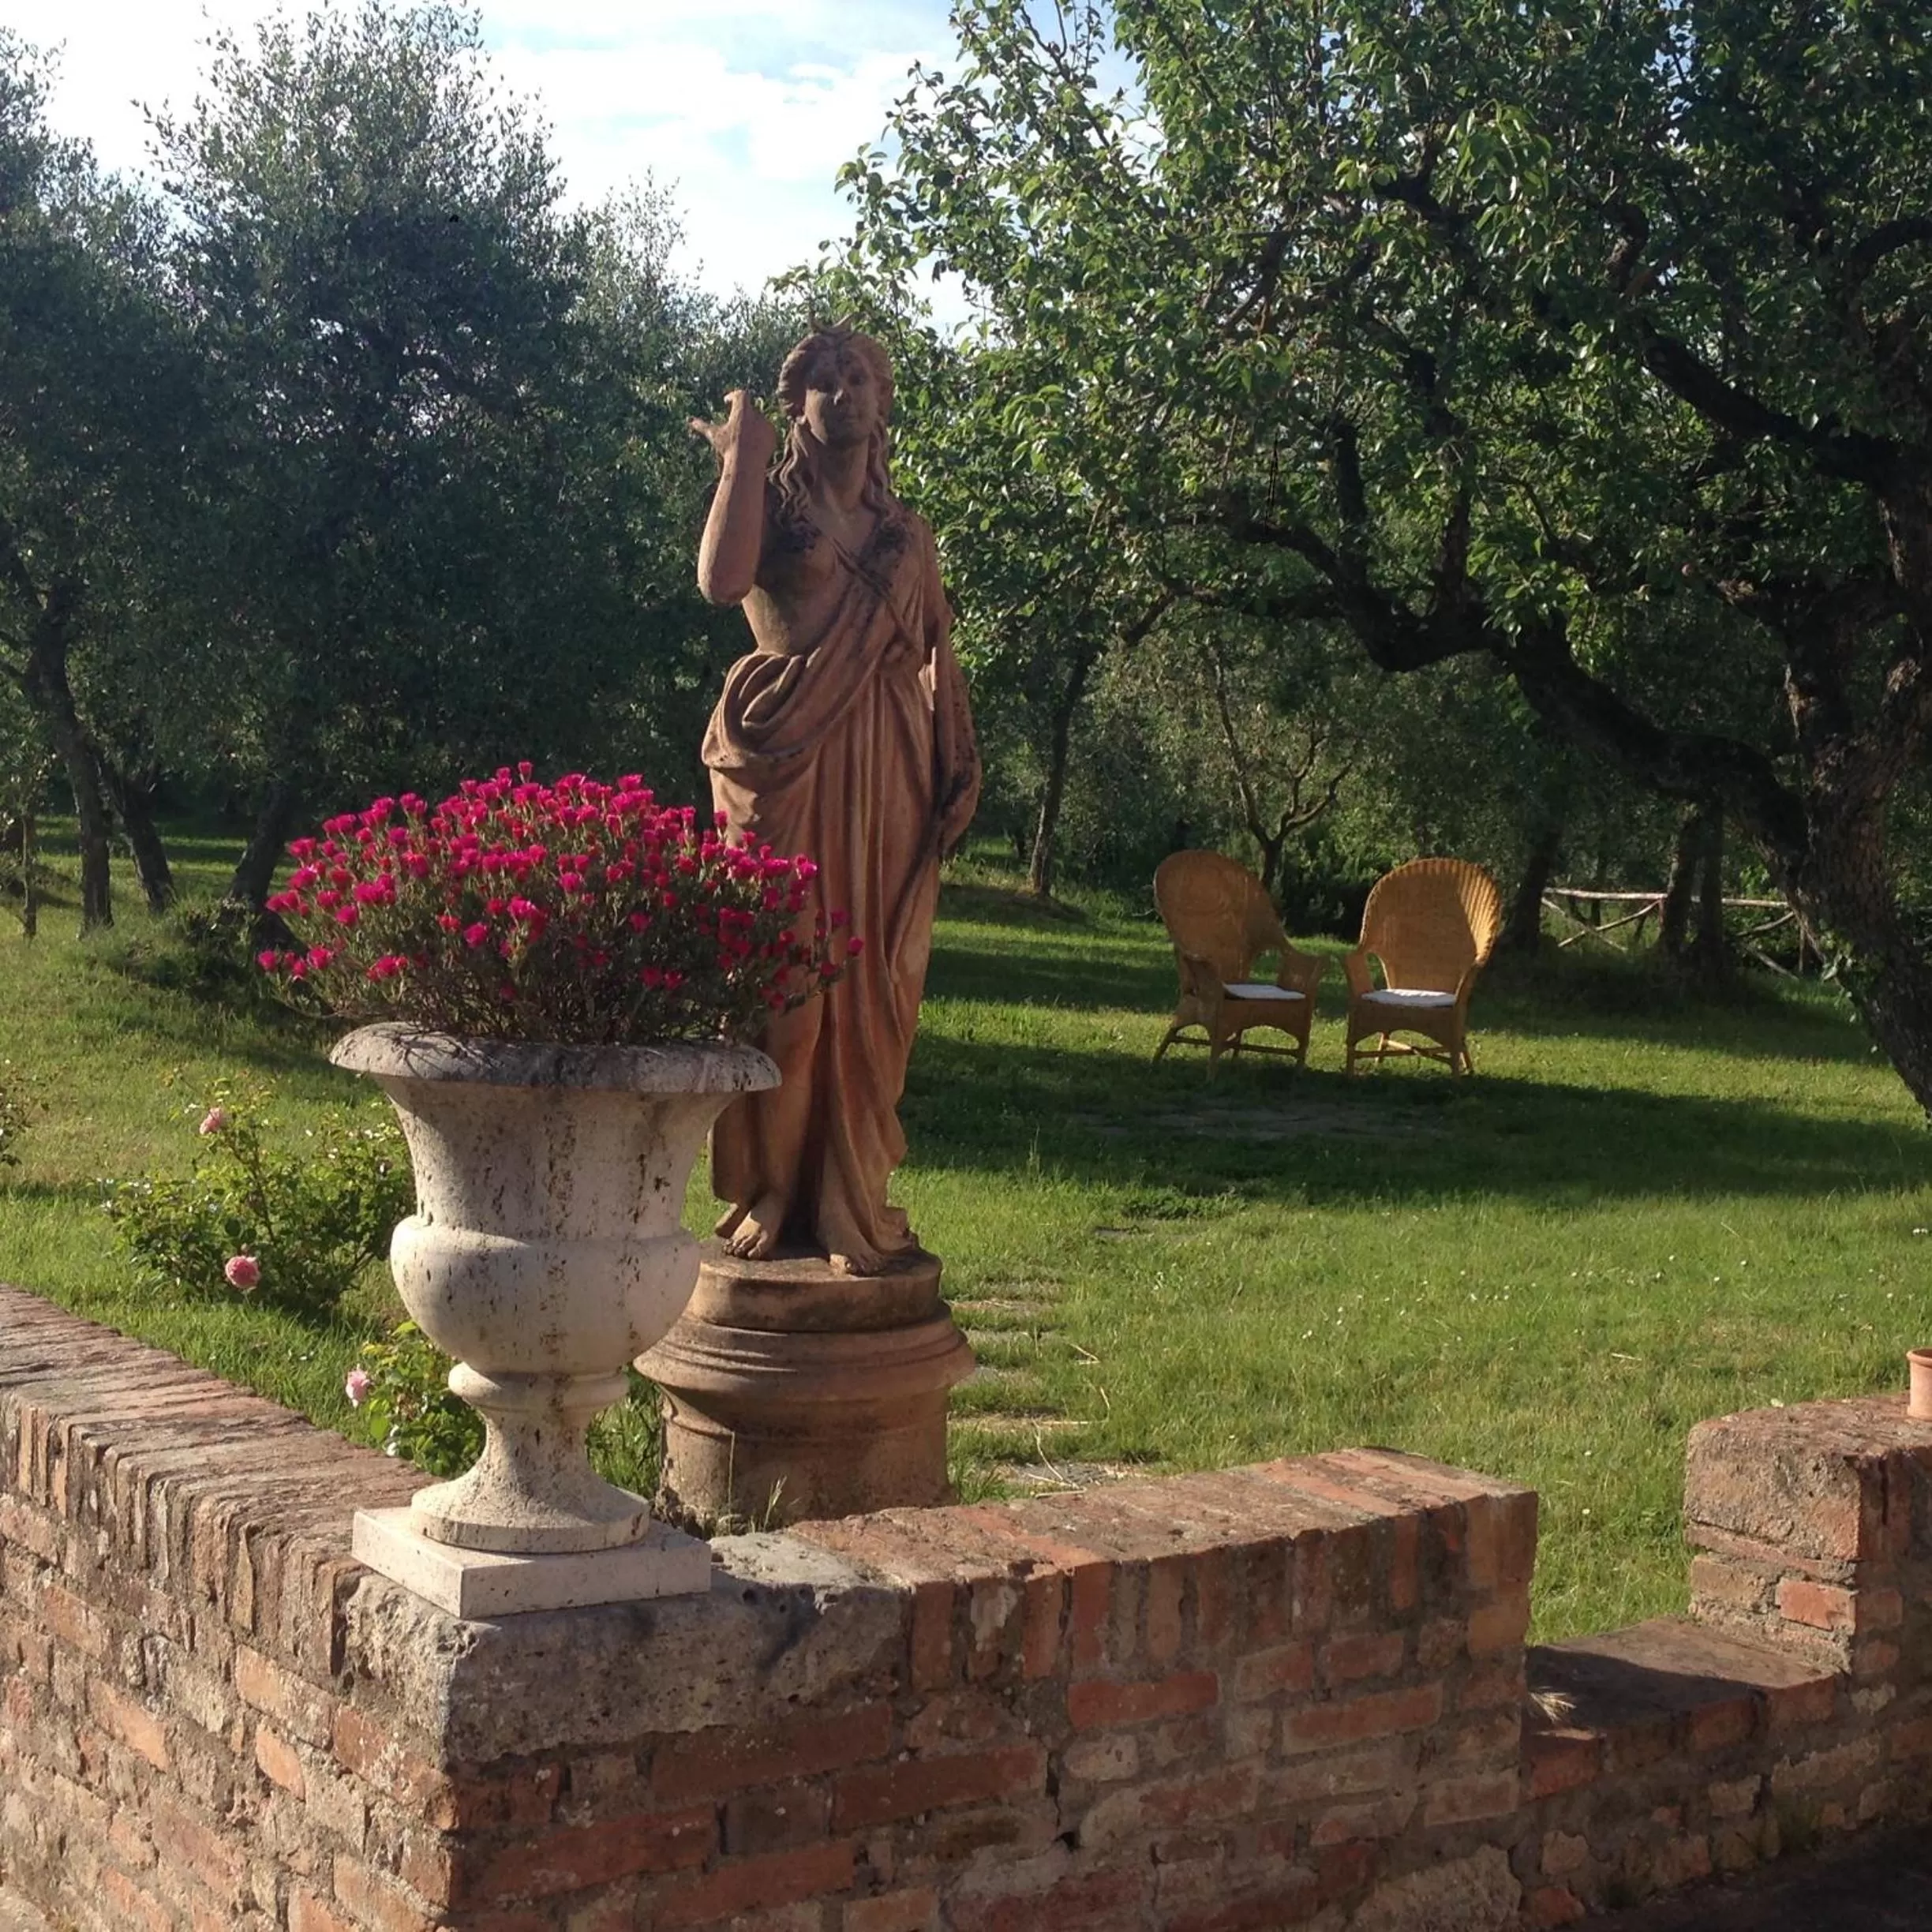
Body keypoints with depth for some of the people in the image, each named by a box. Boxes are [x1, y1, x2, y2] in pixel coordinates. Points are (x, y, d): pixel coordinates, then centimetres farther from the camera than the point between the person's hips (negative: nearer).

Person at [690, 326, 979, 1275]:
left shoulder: (907, 531, 18)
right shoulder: (770, 505, 5)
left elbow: (937, 656, 17)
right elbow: (721, 582, -17)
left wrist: (954, 772, 5)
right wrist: (740, 456, -7)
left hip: (886, 775, 3)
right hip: (789, 766, -3)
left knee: (871, 987, 2)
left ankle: (853, 1203, 9)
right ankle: (772, 1197, 5)